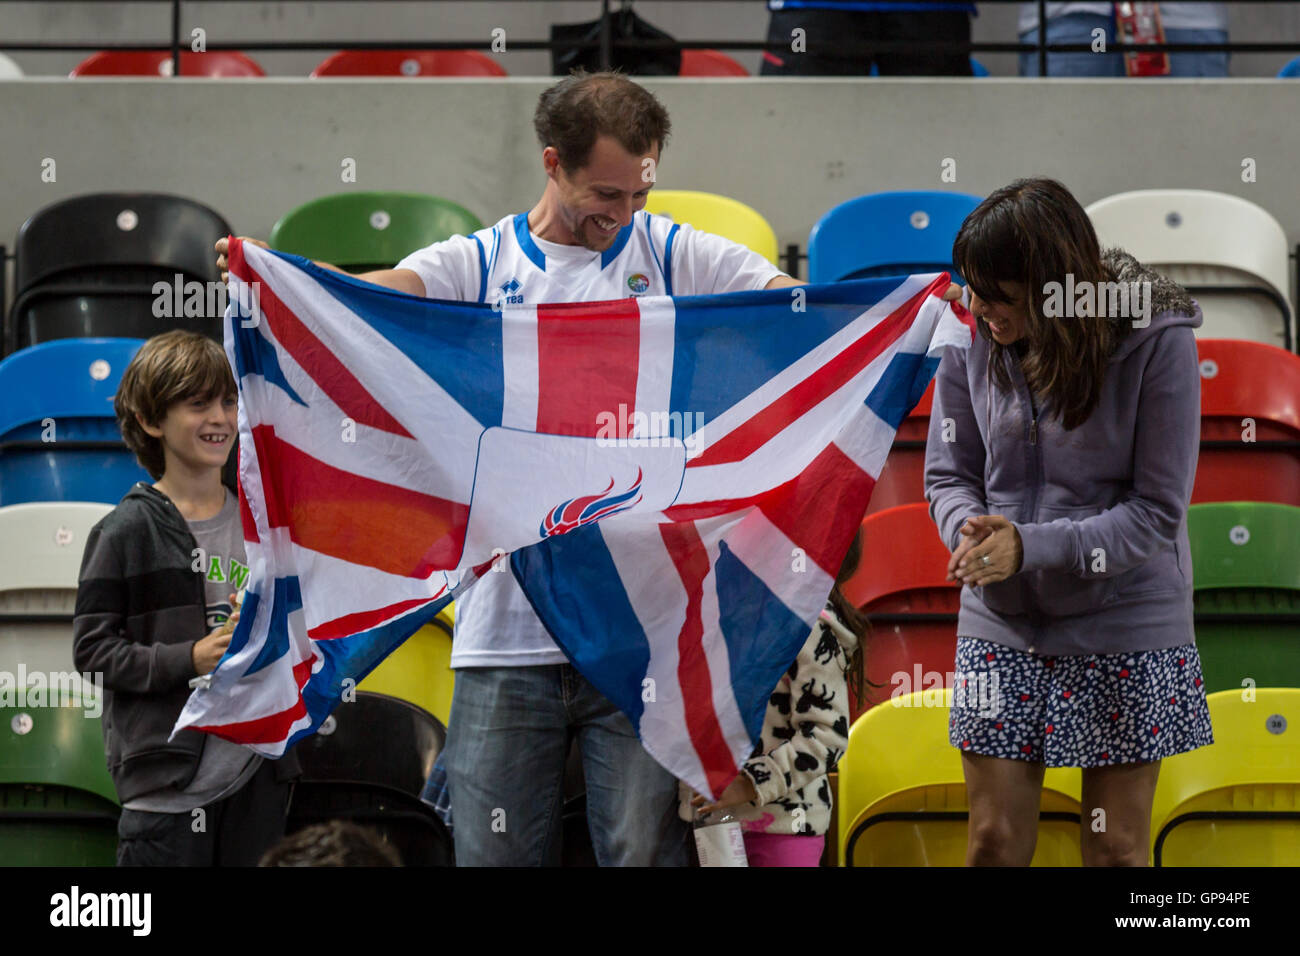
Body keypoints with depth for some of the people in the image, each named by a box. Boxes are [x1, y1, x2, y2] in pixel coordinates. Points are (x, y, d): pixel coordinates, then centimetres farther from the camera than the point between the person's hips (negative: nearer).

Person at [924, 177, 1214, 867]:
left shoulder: (1157, 343, -15)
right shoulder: (970, 340, -6)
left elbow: (1157, 512, -15)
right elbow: (949, 474, 4)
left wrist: (1028, 546, -25)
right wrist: (969, 530, -20)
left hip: (1125, 630, -3)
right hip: (1001, 626, 3)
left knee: (1116, 849, 8)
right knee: (994, 843, 5)